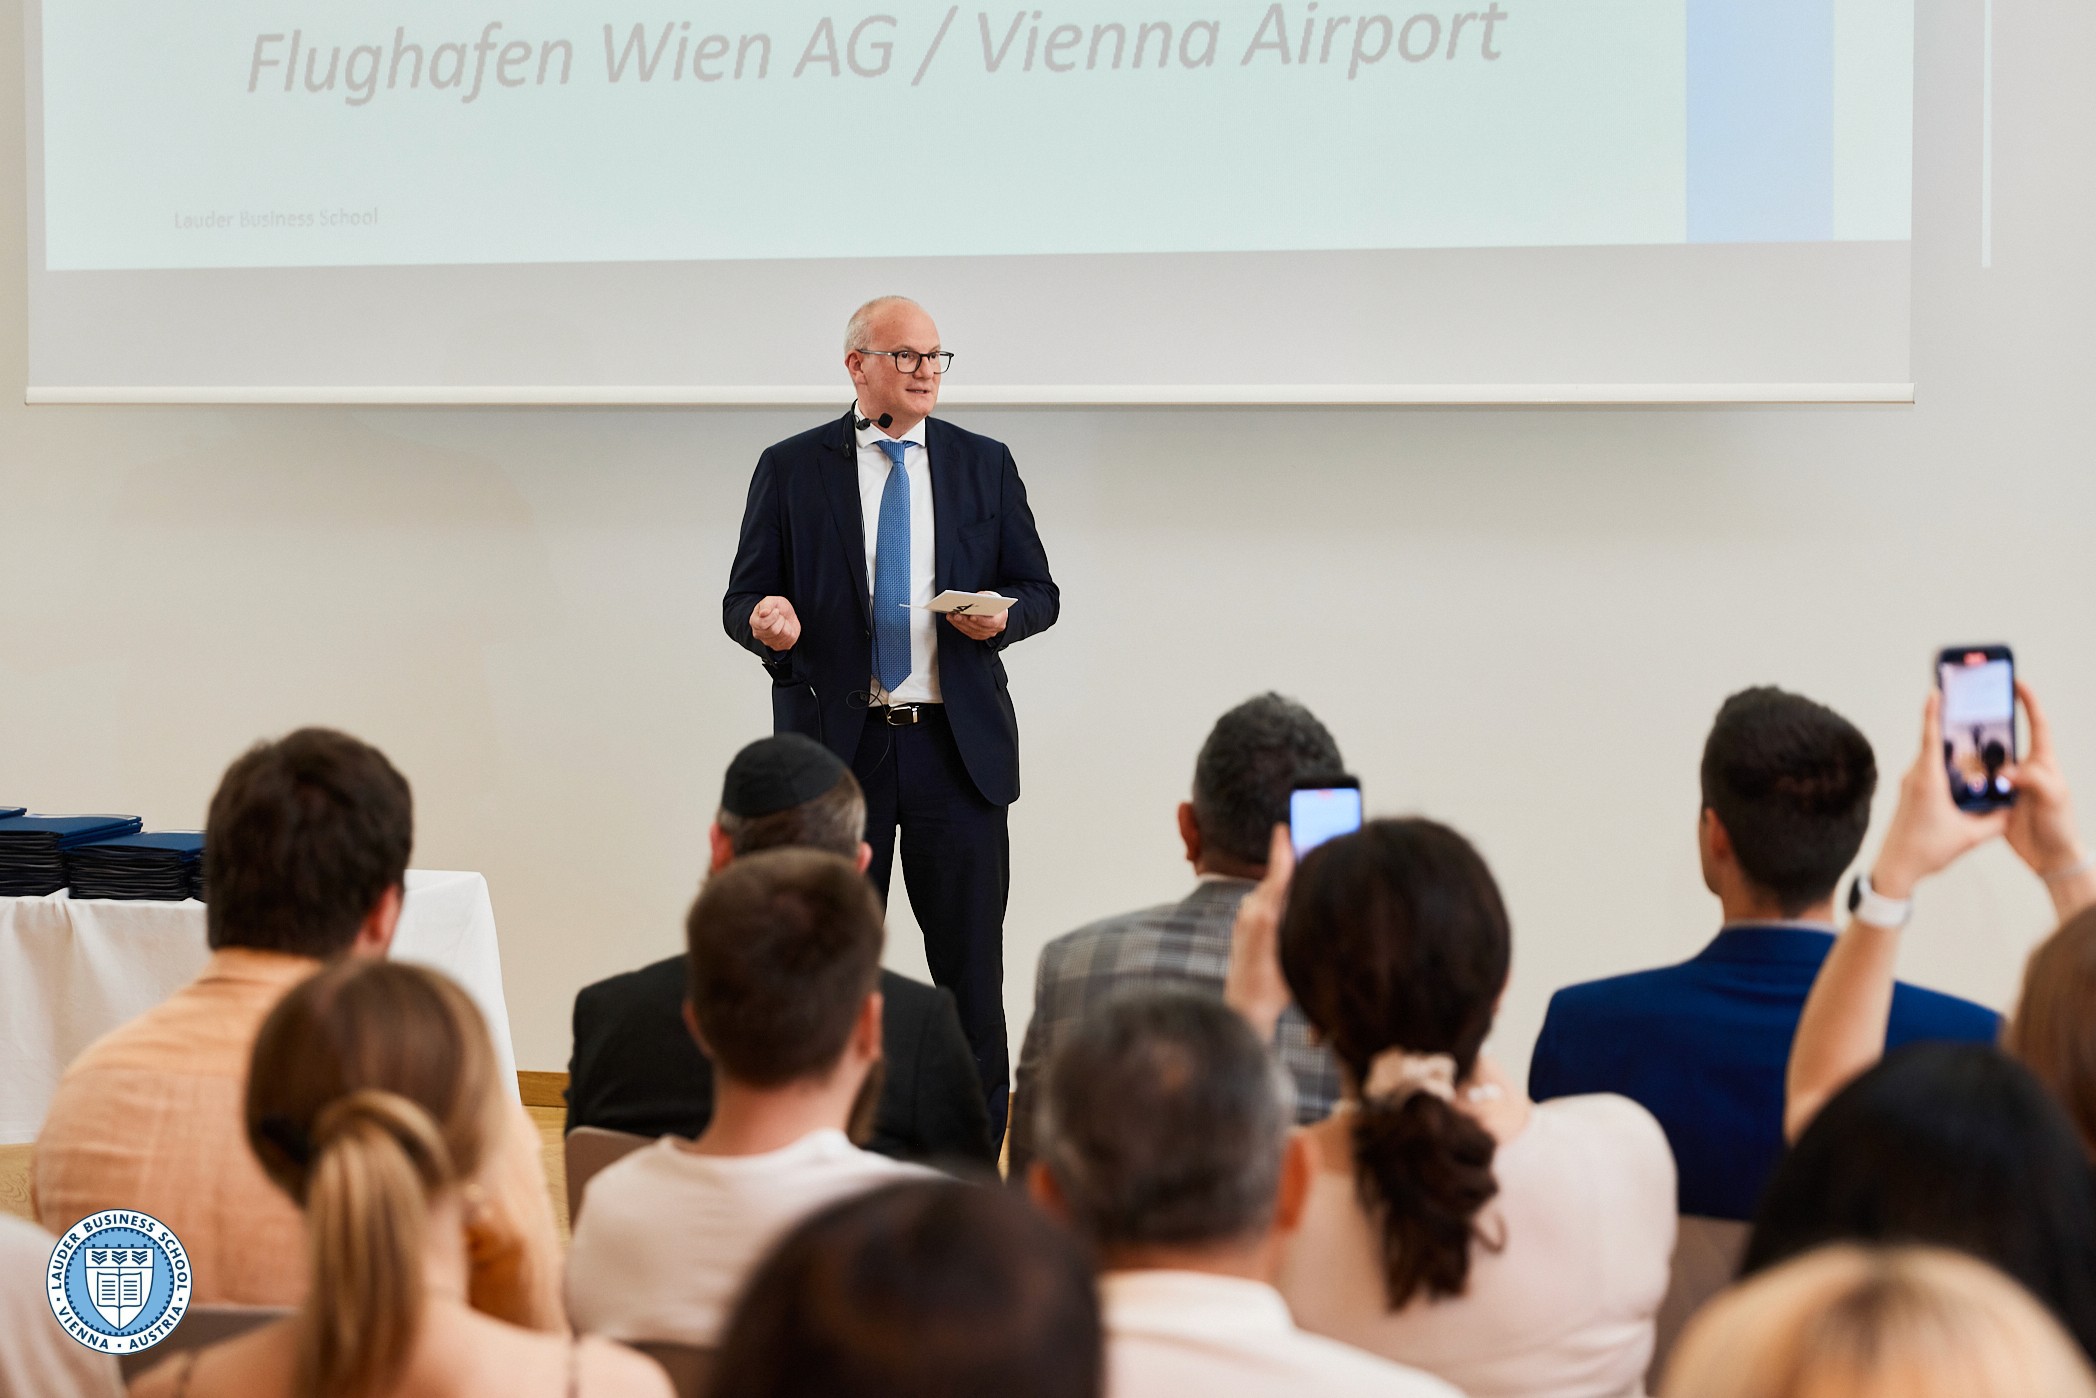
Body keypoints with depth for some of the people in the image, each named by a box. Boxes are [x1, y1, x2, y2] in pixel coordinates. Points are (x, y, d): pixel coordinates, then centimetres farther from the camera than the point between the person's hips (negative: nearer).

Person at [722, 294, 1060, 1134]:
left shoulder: (984, 466, 8)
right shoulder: (792, 470, 3)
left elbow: (1039, 591, 11)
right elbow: (741, 599, 3)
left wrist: (1001, 615, -12)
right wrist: (764, 618, -20)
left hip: (957, 748, 1)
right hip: (837, 747, -1)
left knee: (970, 968, 2)